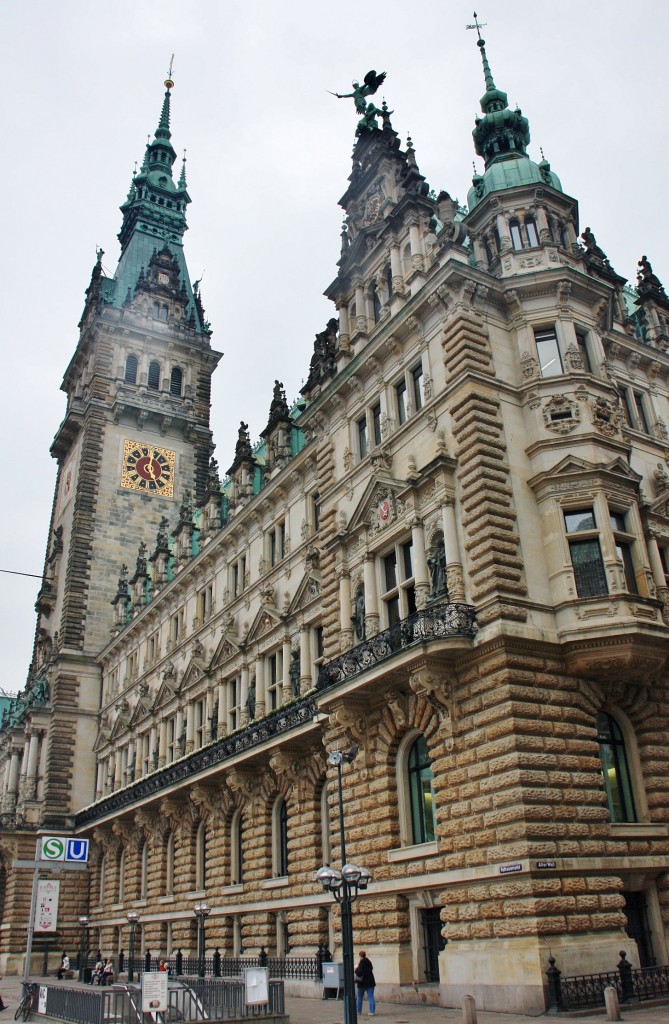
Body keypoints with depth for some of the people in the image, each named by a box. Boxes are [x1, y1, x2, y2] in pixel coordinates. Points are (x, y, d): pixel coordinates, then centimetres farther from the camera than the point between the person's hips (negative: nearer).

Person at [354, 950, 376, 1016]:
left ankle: (359, 1011, 20)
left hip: (362, 983, -4)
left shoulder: (361, 963, -16)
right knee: (371, 997, 1)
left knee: (360, 997, 13)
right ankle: (372, 1011, -9)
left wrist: (356, 970, -4)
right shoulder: (369, 962, 5)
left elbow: (359, 973, -23)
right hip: (370, 982, 4)